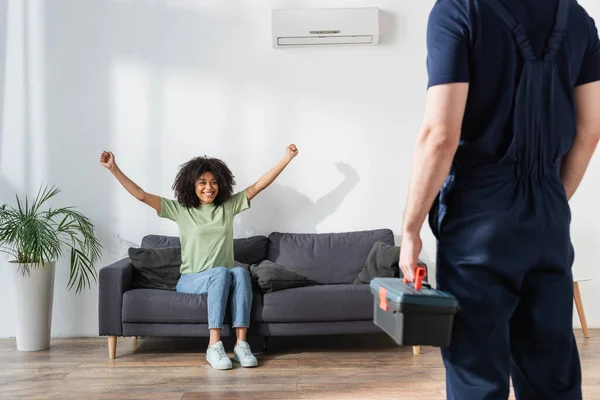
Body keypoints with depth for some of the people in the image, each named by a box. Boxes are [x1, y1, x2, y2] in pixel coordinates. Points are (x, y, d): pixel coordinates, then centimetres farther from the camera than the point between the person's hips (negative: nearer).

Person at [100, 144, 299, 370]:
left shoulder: (229, 206, 10)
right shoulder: (180, 209, 4)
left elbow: (258, 186, 8)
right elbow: (141, 195, -2)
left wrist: (286, 159, 4)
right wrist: (114, 169, -10)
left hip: (224, 278, 2)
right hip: (191, 280, -2)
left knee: (240, 272, -33)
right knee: (221, 273, -35)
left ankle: (241, 344, -36)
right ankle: (214, 347, -35)